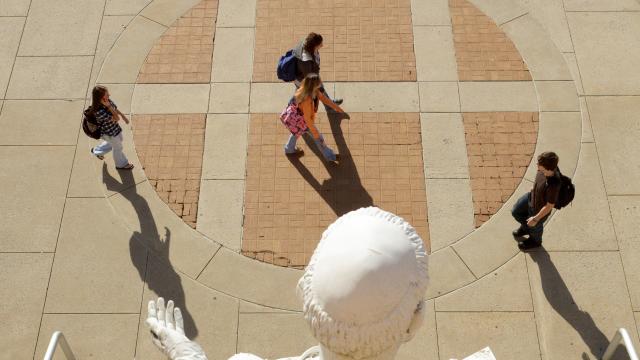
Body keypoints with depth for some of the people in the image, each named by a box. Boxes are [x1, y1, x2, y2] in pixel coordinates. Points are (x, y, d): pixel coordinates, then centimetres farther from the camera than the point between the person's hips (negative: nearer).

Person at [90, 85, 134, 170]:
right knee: (118, 148, 20)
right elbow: (116, 118, -38)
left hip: (115, 128, 8)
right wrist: (109, 106, -45)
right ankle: (121, 164, 51)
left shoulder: (108, 101, -18)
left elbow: (116, 109, 5)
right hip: (109, 133, -8)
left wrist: (123, 116, 17)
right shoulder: (99, 112, -42)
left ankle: (97, 151, 55)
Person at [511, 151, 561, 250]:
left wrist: (535, 219, -18)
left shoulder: (553, 186, -45)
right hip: (532, 196, 7)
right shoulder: (549, 167, -25)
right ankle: (525, 227, 58)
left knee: (534, 226, 26)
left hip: (539, 209, -6)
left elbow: (549, 206, -30)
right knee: (515, 211, 28)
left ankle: (535, 241, 60)